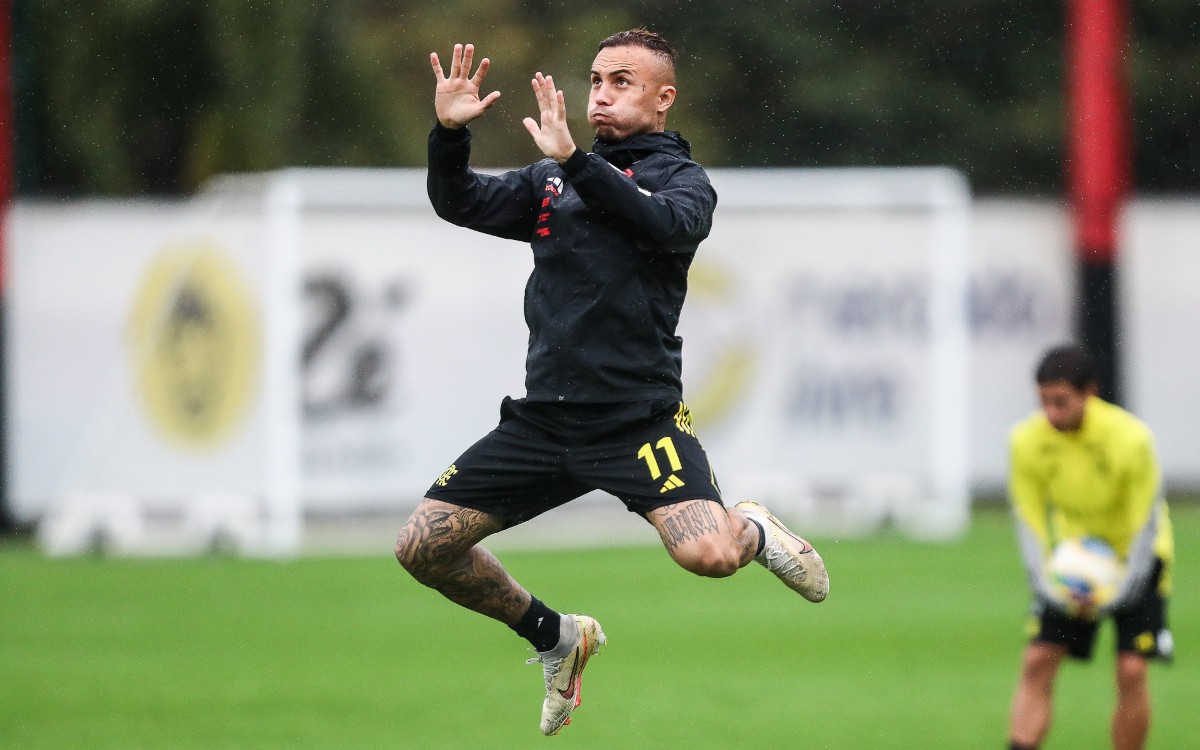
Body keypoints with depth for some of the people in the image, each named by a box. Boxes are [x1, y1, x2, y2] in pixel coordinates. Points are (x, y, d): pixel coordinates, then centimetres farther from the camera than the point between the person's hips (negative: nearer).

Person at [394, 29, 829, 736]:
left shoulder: (682, 179, 2)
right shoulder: (552, 181, 17)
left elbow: (668, 224, -20)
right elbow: (458, 204, 8)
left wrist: (572, 160, -30)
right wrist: (449, 133, -11)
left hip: (638, 418, -5)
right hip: (542, 415, 5)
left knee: (710, 555, -27)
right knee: (423, 548, -2)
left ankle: (755, 531, 13)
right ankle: (557, 637, 22)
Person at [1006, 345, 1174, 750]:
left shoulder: (1132, 439, -26)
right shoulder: (1026, 441, -17)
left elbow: (1145, 527, -18)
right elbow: (1030, 523, -8)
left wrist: (1115, 598, -23)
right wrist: (1051, 591, -21)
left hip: (1133, 556, -3)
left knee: (1131, 670, -14)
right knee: (1037, 662, -10)